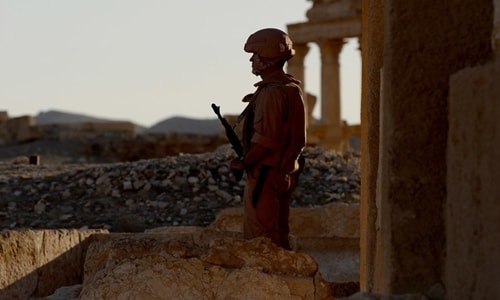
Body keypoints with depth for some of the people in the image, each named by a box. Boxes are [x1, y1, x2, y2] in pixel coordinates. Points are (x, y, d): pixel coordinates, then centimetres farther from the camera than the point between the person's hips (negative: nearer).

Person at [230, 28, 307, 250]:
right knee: (278, 236, 16)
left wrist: (244, 163, -10)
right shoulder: (292, 89, 12)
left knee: (259, 241, -4)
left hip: (265, 176, -10)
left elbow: (265, 140, -24)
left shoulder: (272, 93, -19)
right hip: (285, 173, 10)